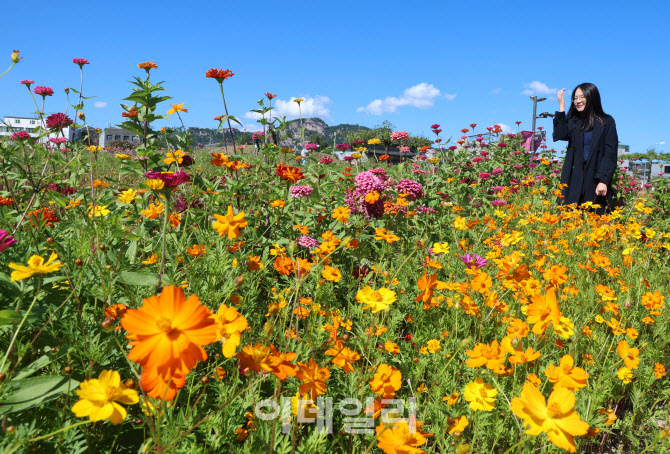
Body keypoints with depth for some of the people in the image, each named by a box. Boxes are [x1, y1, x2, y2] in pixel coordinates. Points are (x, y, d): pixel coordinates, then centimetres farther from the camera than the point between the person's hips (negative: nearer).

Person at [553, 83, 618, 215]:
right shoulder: (573, 121, 12)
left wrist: (603, 180, -13)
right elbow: (559, 135, -10)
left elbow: (610, 153, -2)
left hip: (596, 178, -2)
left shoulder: (607, 122, 5)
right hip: (574, 178, 2)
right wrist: (561, 107, -8)